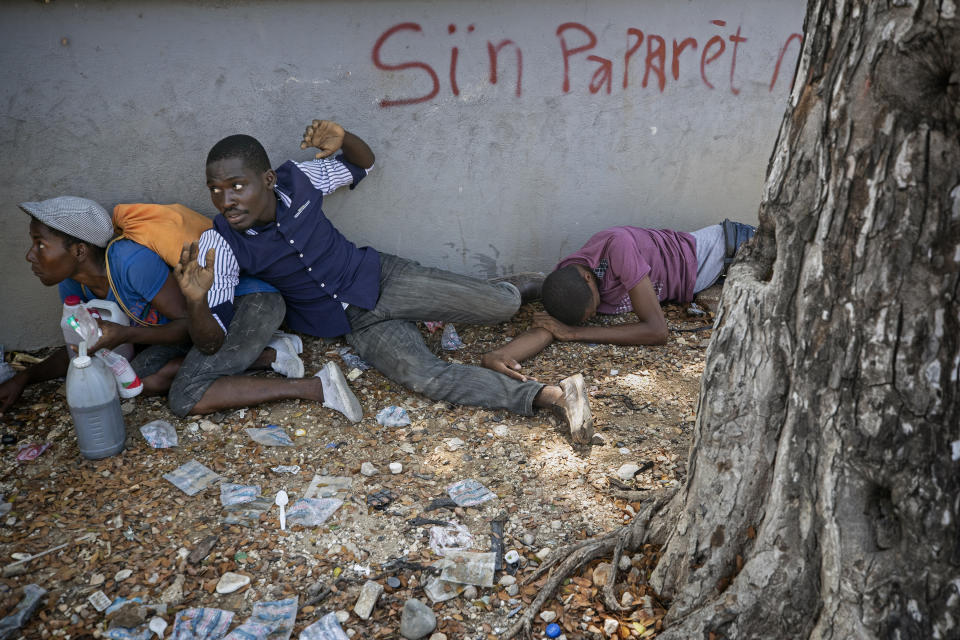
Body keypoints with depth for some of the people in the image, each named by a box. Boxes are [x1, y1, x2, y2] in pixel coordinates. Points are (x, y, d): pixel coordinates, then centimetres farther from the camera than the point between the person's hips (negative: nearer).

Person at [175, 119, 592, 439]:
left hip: (379, 277, 1)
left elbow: (364, 164, 7)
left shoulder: (298, 180, -12)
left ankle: (522, 286, 26)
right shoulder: (220, 244, -15)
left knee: (502, 304, -12)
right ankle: (546, 397, -24)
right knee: (424, 377, -27)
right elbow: (212, 340, -19)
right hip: (354, 325, 0)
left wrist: (342, 139, -18)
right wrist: (196, 299, -43)